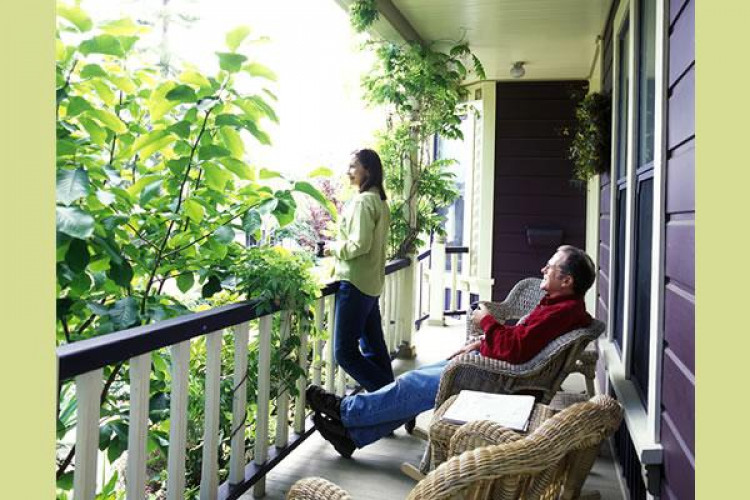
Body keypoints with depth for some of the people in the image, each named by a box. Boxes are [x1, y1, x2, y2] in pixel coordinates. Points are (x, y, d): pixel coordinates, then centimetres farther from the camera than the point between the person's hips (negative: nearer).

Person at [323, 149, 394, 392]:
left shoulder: (362, 201, -15)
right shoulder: (380, 200, 14)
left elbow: (359, 245, -22)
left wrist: (334, 248, -6)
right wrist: (340, 245, 13)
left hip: (355, 283, -10)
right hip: (373, 283, 10)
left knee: (345, 353, -5)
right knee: (374, 348, 14)